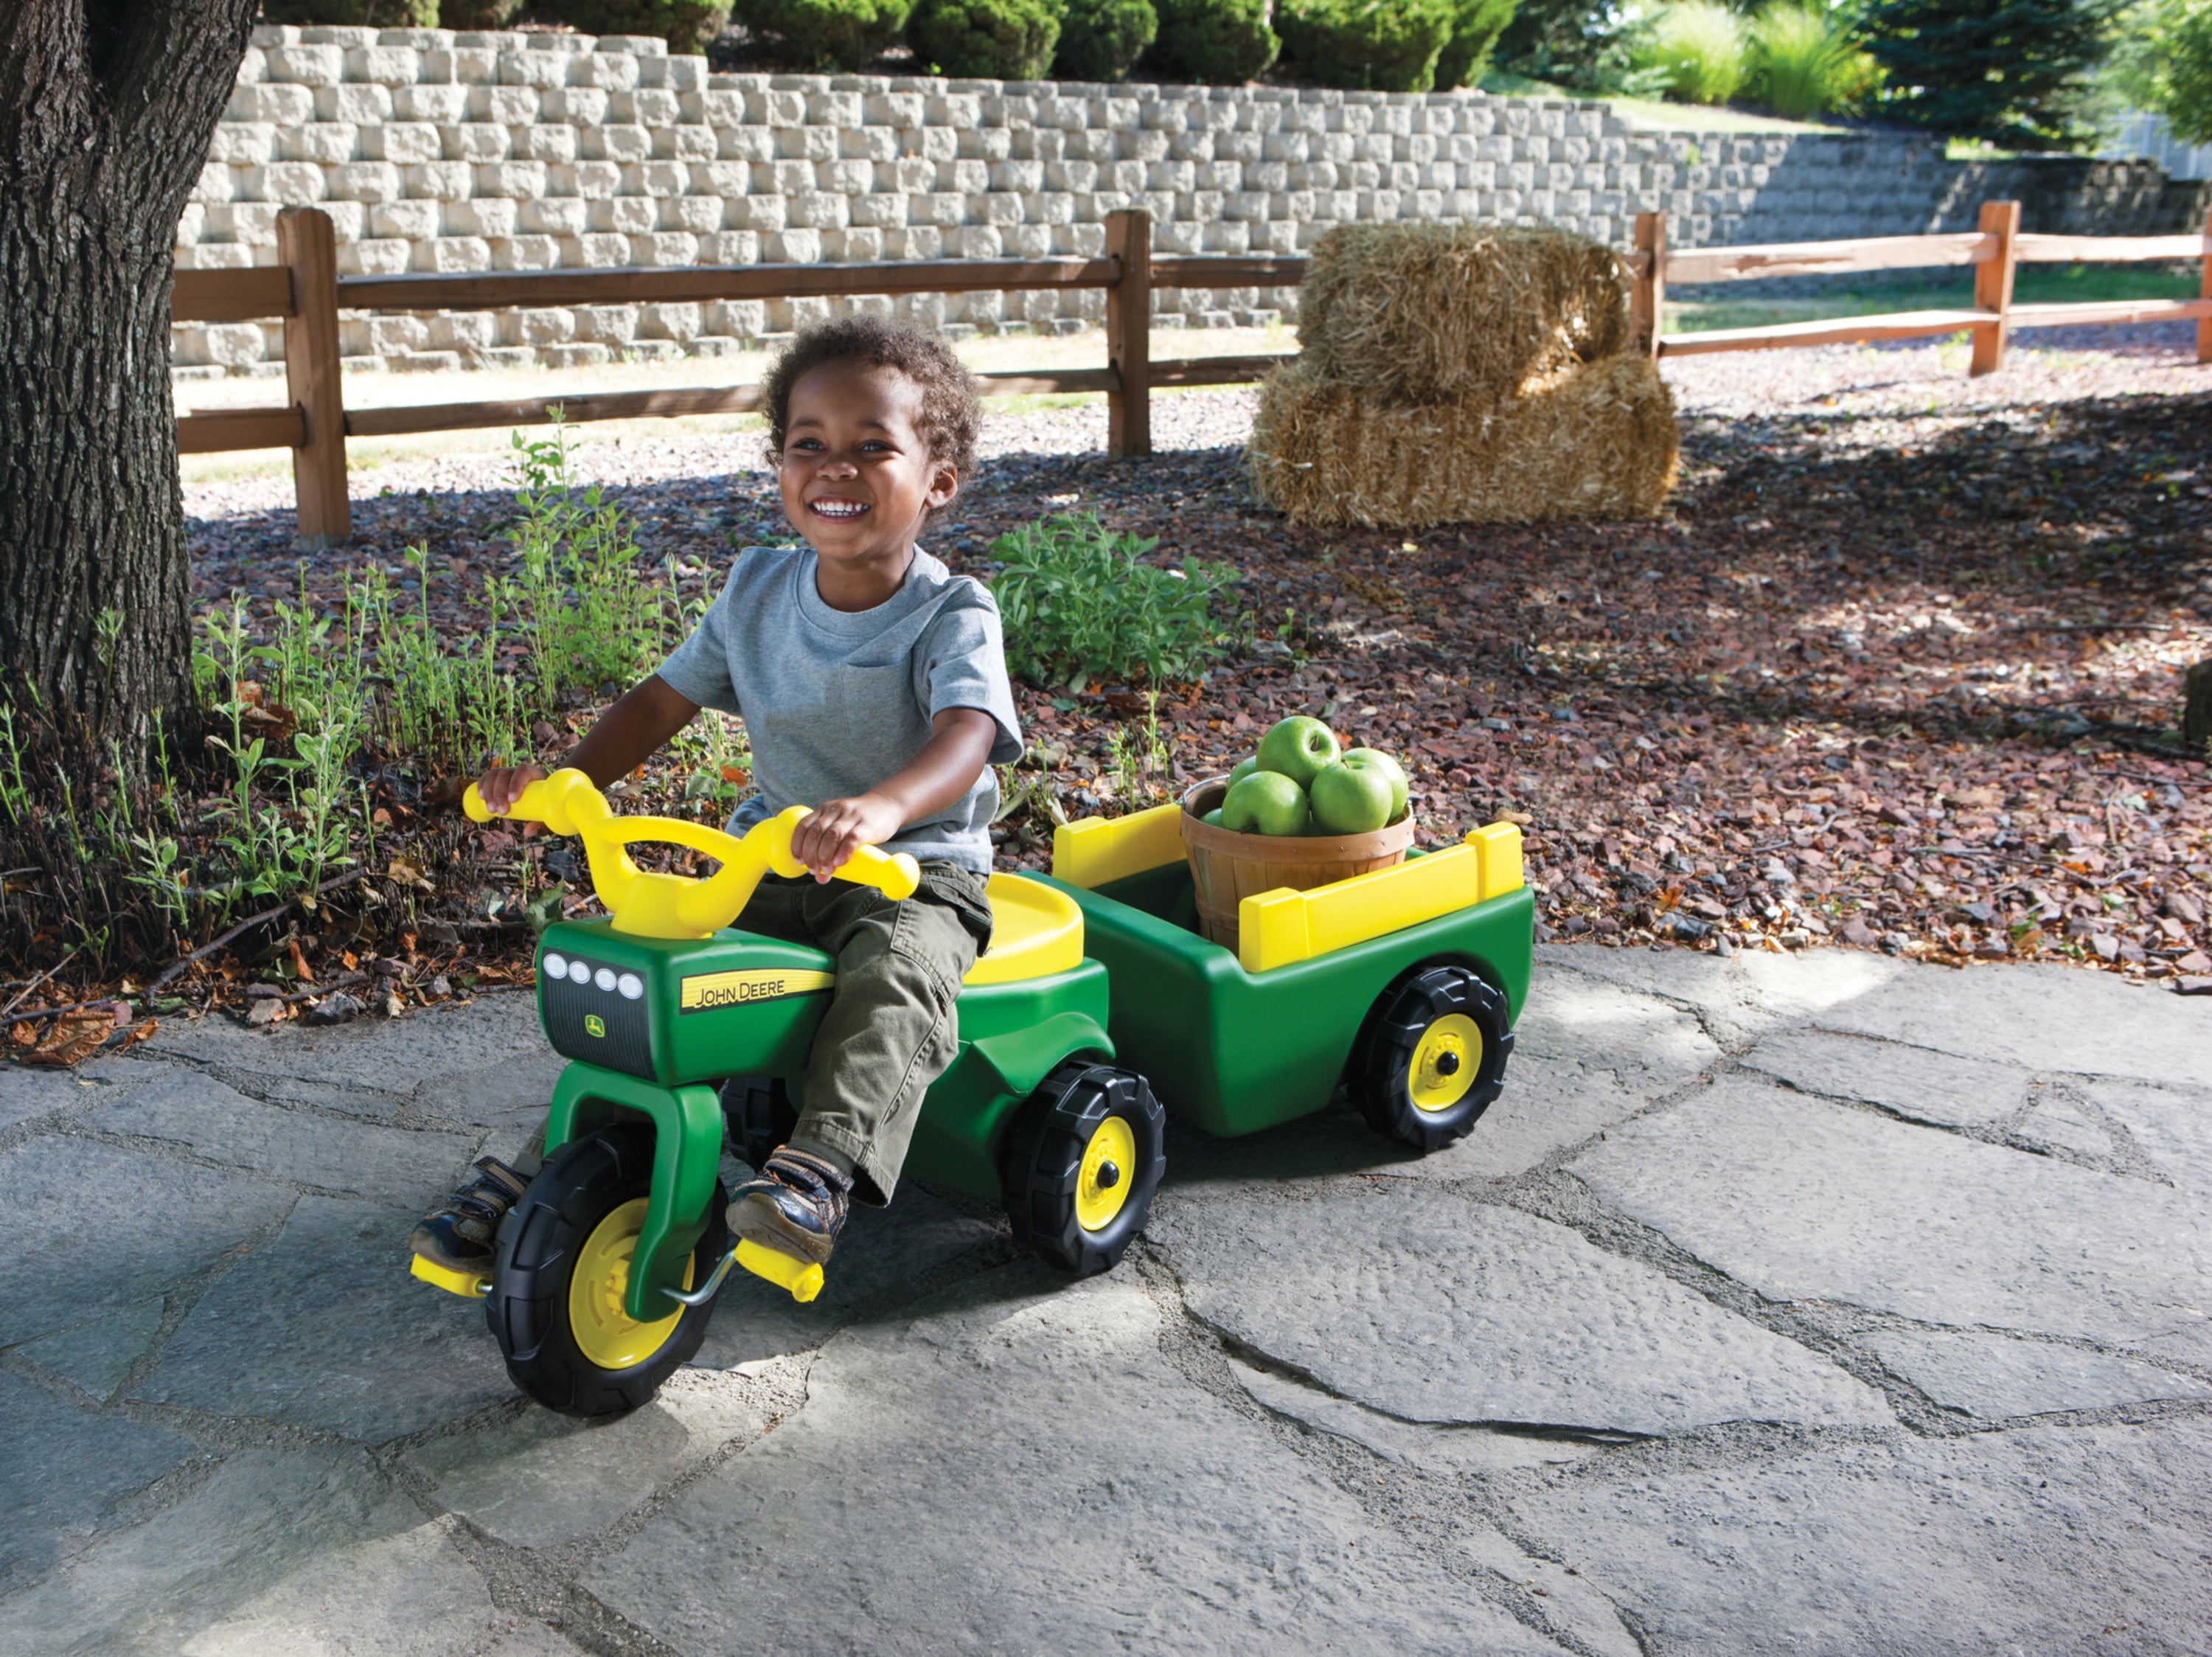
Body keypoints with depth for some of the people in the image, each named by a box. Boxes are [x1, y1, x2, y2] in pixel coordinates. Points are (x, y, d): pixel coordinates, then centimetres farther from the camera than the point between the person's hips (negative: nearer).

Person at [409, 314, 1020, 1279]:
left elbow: (966, 738, -32)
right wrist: (564, 781, -7)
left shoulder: (951, 615, -14)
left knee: (892, 983, -35)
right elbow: (665, 699, 11)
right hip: (771, 866, 5)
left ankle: (817, 1171, -41)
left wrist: (883, 808, -55)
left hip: (913, 877, -5)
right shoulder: (758, 592, 4)